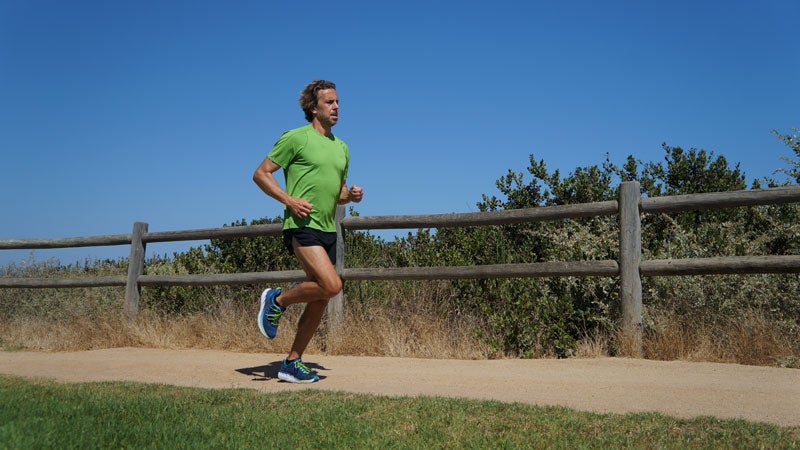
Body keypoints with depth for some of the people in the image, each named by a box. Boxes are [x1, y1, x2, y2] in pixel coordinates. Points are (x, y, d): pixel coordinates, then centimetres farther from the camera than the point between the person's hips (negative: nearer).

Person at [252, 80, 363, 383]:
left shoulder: (342, 147, 19)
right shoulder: (295, 138, -2)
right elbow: (261, 173, -2)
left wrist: (352, 195, 4)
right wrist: (289, 200, -15)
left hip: (328, 229, 8)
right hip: (302, 225, -7)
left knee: (320, 302, 6)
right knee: (331, 285, -23)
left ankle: (292, 363, 17)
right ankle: (277, 300, 2)